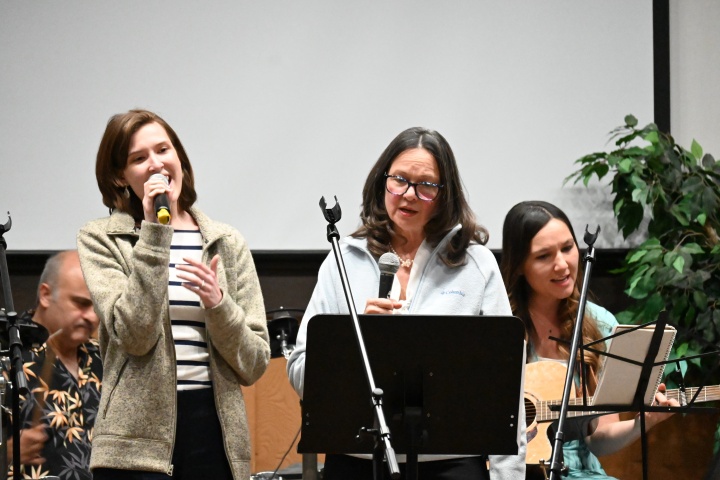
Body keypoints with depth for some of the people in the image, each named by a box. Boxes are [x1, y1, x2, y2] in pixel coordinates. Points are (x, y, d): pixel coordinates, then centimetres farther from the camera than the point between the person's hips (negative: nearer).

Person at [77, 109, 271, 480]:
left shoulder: (227, 244, 11)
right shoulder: (100, 240, 3)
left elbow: (254, 364, 7)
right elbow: (134, 335, -12)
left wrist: (217, 303, -10)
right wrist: (154, 232, -11)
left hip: (216, 435, 3)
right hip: (137, 438, -2)